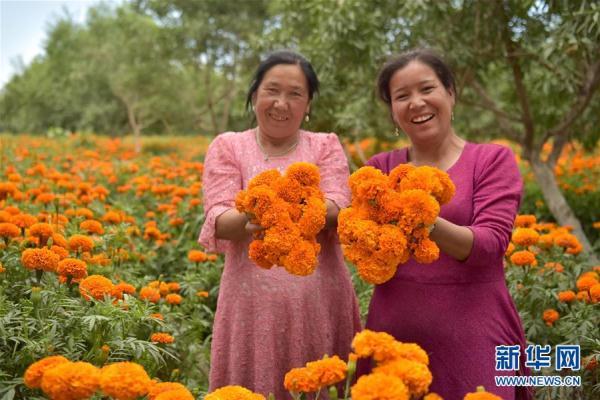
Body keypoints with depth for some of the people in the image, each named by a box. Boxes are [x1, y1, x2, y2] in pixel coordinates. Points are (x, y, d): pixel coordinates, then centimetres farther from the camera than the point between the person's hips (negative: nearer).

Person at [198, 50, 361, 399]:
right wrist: (249, 216, -29)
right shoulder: (228, 147, 6)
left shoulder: (327, 146, 8)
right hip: (254, 304, 0)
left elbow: (337, 211, -7)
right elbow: (219, 223, -6)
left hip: (320, 301, 1)